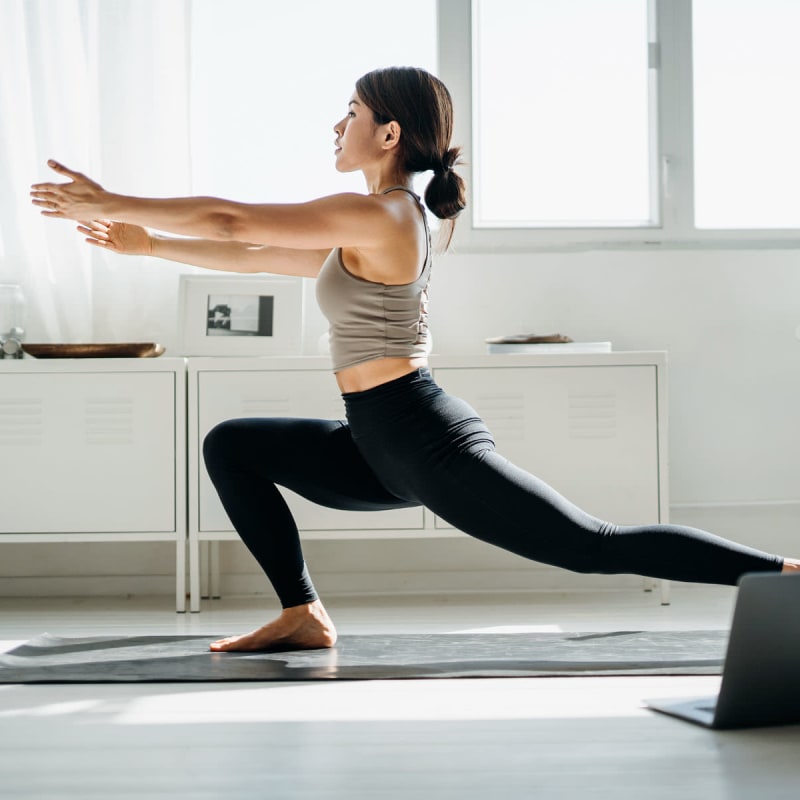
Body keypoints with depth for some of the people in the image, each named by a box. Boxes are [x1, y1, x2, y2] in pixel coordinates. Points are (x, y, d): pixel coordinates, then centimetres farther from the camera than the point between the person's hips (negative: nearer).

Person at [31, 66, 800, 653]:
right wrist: (146, 243, 21)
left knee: (596, 546, -10)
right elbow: (256, 256, 22)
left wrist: (115, 204, -6)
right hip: (384, 449, 10)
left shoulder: (375, 215, -15)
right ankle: (302, 614, 8)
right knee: (229, 445, 11)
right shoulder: (384, 222, 17)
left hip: (426, 445, -10)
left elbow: (231, 222, -15)